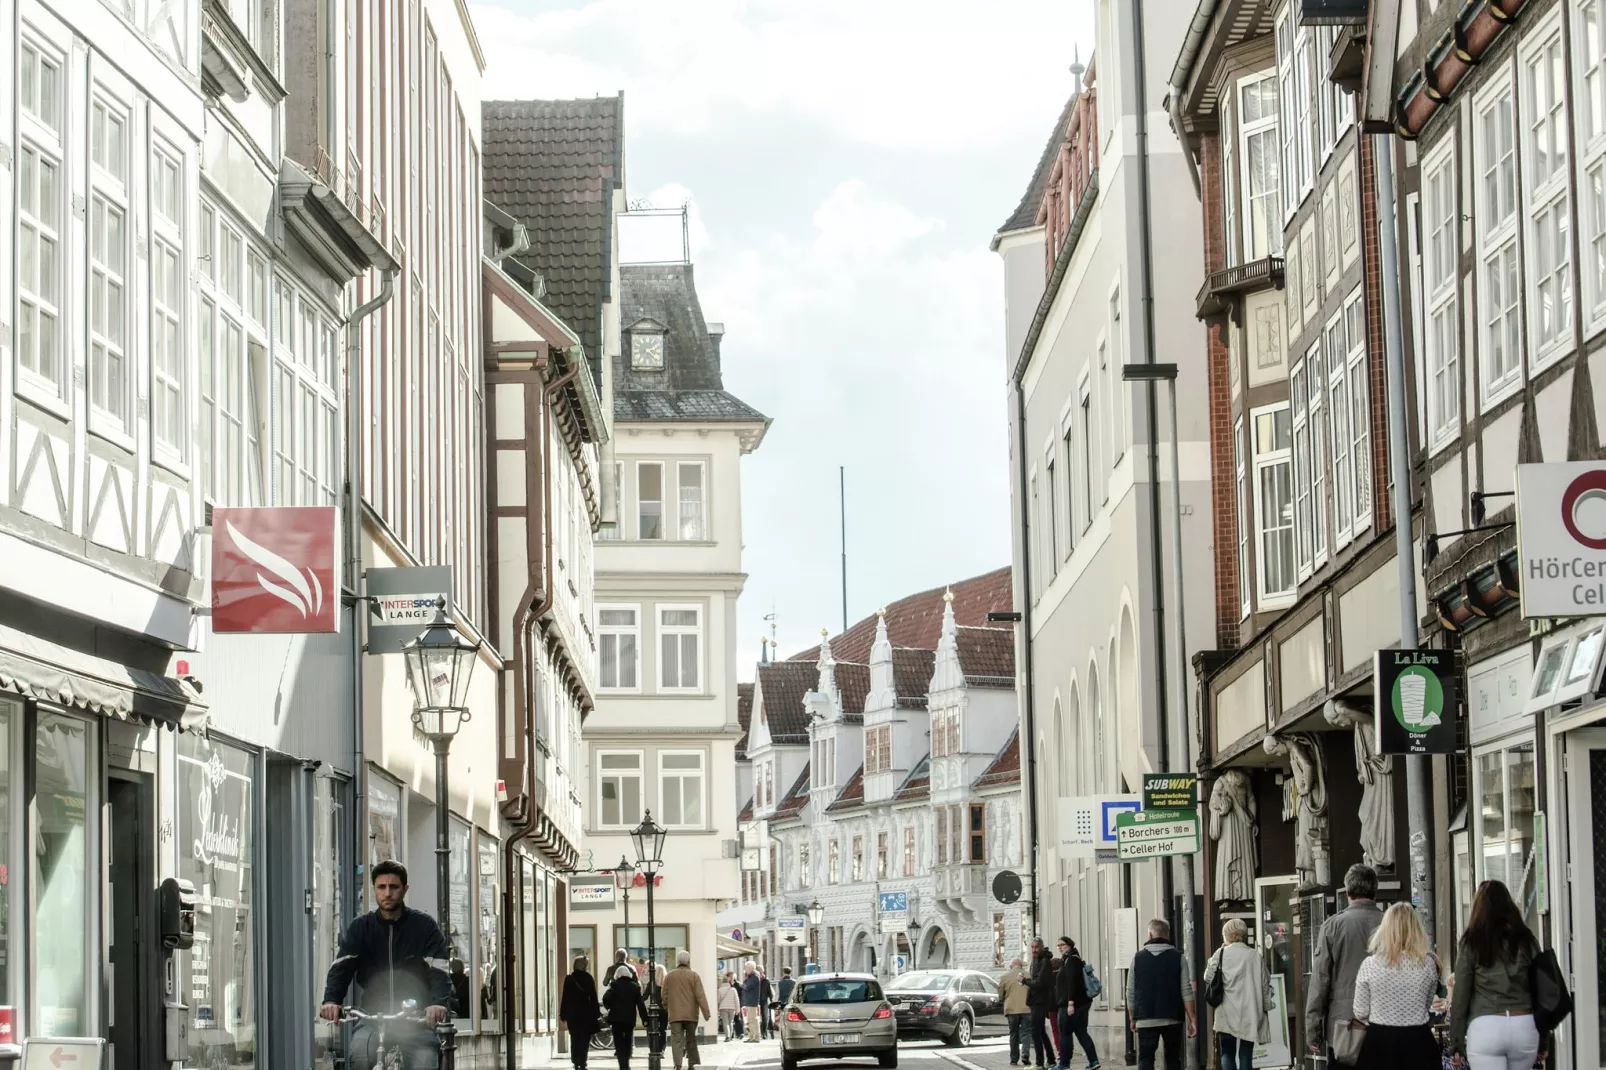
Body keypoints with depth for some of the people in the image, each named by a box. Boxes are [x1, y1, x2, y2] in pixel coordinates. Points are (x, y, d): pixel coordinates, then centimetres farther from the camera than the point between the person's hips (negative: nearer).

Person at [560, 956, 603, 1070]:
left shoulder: (569, 979, -2)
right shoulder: (588, 978, -6)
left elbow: (565, 997, -2)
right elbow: (593, 997, -5)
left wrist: (563, 1014, 3)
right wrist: (596, 1014, 1)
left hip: (572, 1013, 2)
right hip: (586, 1013, -2)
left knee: (574, 1039, 11)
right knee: (584, 1039, 2)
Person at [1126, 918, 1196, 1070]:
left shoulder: (1138, 958, 2)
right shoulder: (1178, 958, 0)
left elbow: (1130, 992, 4)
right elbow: (1186, 991, -5)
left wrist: (1132, 1019, 15)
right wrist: (1192, 1019, -2)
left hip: (1146, 1019, 0)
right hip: (1172, 1018, 1)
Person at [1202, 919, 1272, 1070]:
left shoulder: (1220, 955, -4)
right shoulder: (1254, 956, 2)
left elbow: (1208, 979, 5)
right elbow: (1265, 984, 5)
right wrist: (1266, 1008, 13)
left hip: (1227, 1014, -2)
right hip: (1250, 1014, 2)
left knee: (1227, 1054, 6)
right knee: (1246, 1055, 7)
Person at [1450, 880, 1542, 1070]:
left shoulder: (1472, 942, 0)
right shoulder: (1526, 940, 7)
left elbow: (1461, 994, -1)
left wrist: (1456, 1040, 6)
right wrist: (1543, 1038, 16)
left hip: (1486, 1027, -3)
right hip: (1525, 1026, 3)